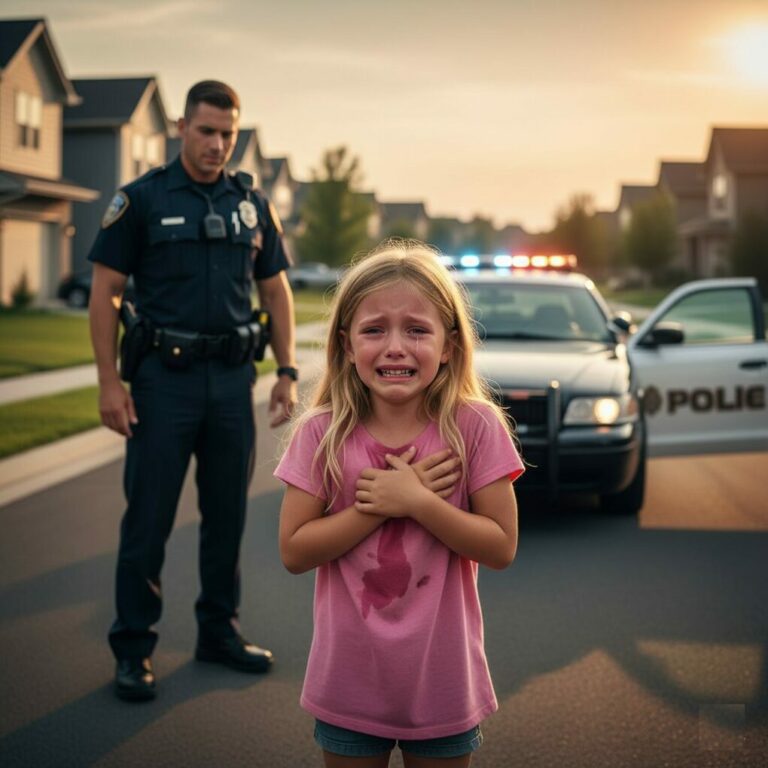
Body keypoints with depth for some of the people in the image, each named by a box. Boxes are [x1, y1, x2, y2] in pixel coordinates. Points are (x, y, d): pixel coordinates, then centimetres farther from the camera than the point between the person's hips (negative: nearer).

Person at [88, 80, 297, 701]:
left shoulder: (252, 203, 9)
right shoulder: (142, 199, -2)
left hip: (232, 378, 4)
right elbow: (105, 293, -3)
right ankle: (134, 648, 10)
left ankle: (219, 629, 25)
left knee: (228, 513, 11)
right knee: (148, 518, -1)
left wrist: (287, 373, 6)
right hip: (164, 376, -4)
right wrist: (109, 382, -11)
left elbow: (276, 291, 14)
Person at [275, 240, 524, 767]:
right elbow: (294, 551, -11)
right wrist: (383, 504, -20)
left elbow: (502, 547, -12)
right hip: (349, 679, 1)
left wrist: (417, 502, -23)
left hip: (441, 679, 0)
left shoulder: (474, 427, -12)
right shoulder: (322, 434, -9)